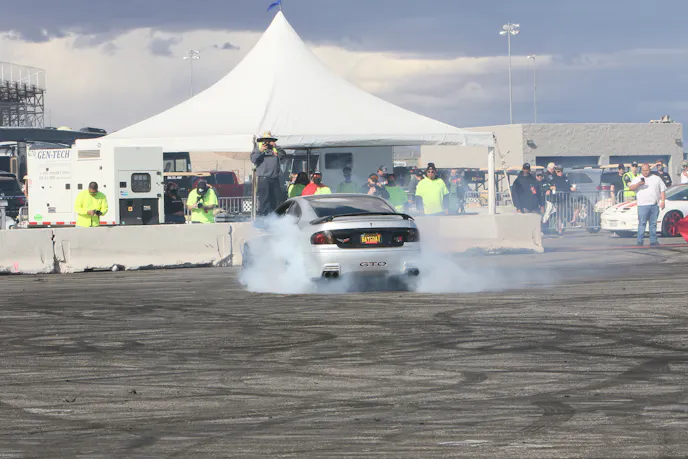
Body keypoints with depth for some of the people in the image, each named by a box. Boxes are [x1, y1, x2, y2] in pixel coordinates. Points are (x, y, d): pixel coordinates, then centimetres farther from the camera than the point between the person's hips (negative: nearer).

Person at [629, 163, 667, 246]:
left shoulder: (657, 179, 17)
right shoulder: (637, 179, 10)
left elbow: (662, 190, 16)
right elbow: (630, 188, -3)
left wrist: (663, 201, 4)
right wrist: (639, 184, -20)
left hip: (655, 205, 2)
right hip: (643, 205, -2)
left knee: (653, 223, 4)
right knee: (642, 223, -8)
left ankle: (653, 240, 7)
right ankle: (640, 241, -9)